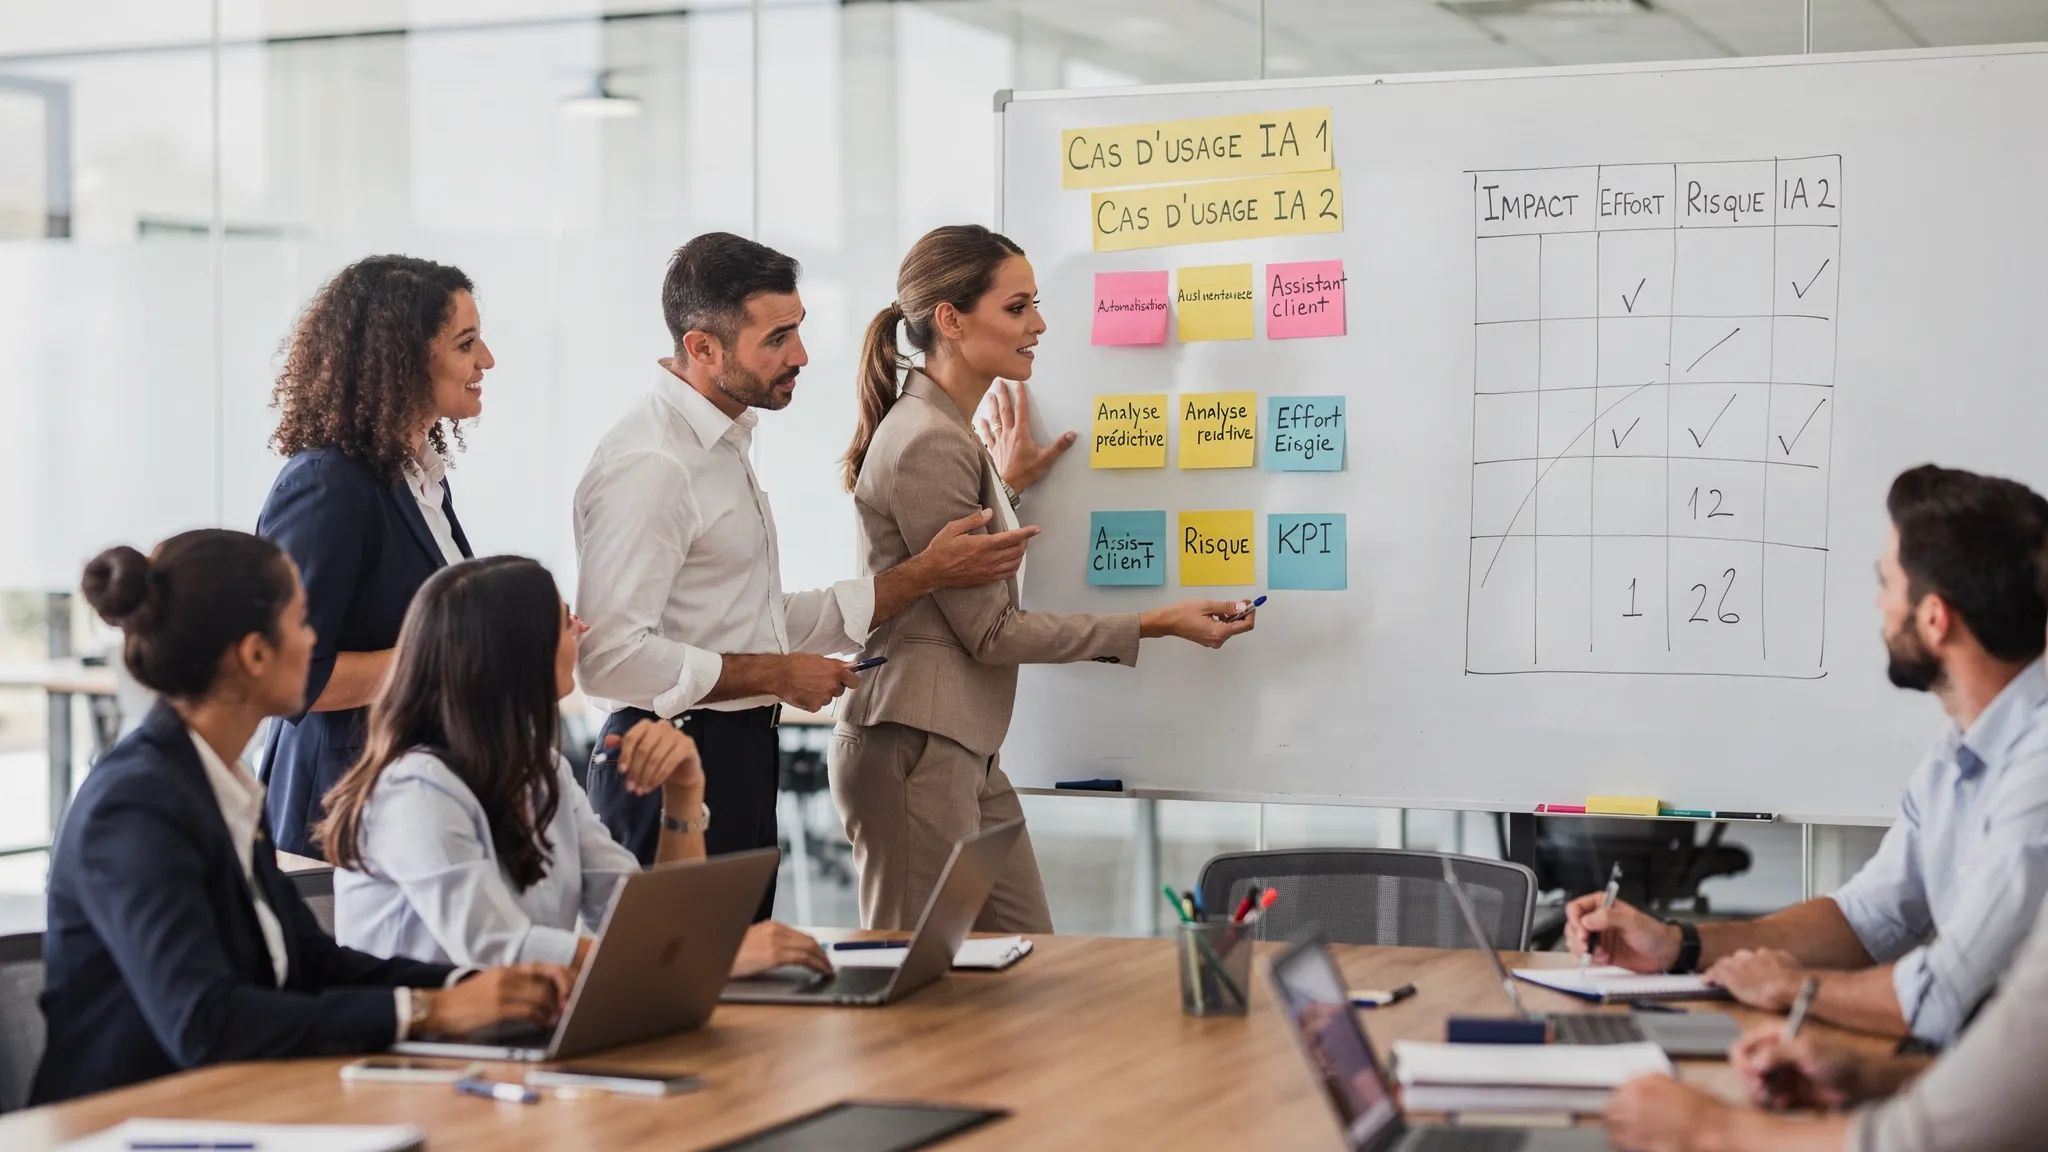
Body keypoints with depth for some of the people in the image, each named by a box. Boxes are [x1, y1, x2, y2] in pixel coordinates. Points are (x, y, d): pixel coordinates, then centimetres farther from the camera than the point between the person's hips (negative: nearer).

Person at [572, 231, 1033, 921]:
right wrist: (775, 675, -15)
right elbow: (611, 657, -23)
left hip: (742, 760, 10)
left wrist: (926, 573, 9)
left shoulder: (722, 446, 14)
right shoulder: (647, 466, -17)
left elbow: (775, 624, 15)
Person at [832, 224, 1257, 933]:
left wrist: (1006, 486, 24)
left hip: (966, 752, 10)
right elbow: (990, 630, -16)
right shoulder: (927, 443, -17)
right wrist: (1158, 624, -13)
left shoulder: (947, 430, 15)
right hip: (914, 749, -10)